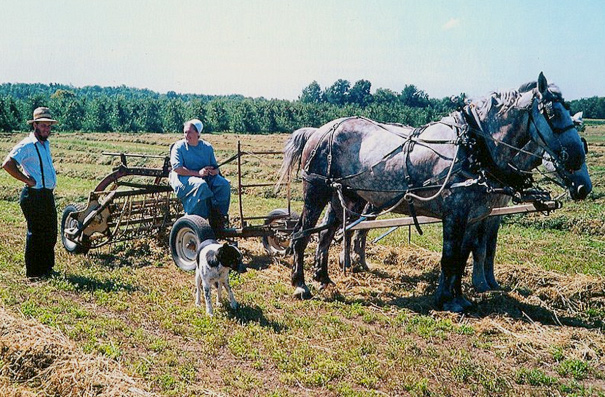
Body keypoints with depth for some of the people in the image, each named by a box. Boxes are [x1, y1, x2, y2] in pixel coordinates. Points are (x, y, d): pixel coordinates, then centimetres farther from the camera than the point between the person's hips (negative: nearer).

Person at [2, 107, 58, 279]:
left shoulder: (45, 144, 15)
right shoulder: (27, 145, -14)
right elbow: (7, 164, -24)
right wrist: (28, 180, -19)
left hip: (47, 195, 9)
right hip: (34, 196, -9)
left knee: (50, 232, 15)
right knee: (36, 233, -1)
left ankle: (46, 267, 29)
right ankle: (34, 271, 11)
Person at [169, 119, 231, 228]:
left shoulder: (207, 147, 14)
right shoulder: (179, 147, 1)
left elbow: (215, 167, 16)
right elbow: (177, 168, -12)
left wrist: (214, 171, -11)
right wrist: (198, 173, -20)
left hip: (206, 177, 4)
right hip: (184, 178, -4)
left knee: (224, 184, -24)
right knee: (201, 185, -37)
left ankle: (218, 215, -17)